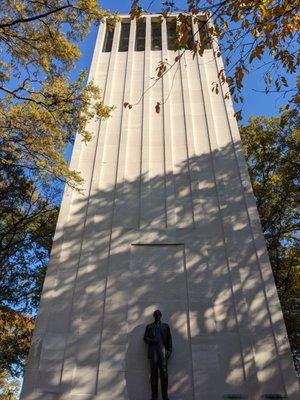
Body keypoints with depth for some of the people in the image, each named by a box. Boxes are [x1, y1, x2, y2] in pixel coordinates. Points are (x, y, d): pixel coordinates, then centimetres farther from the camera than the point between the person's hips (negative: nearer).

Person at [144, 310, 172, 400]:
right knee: (153, 374, -1)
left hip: (162, 351, 0)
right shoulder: (149, 326, 17)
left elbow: (169, 339, 12)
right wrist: (152, 341, -10)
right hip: (153, 352, 0)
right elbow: (145, 338, 9)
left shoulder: (165, 326, 17)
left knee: (164, 373, -8)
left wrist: (169, 350, 1)